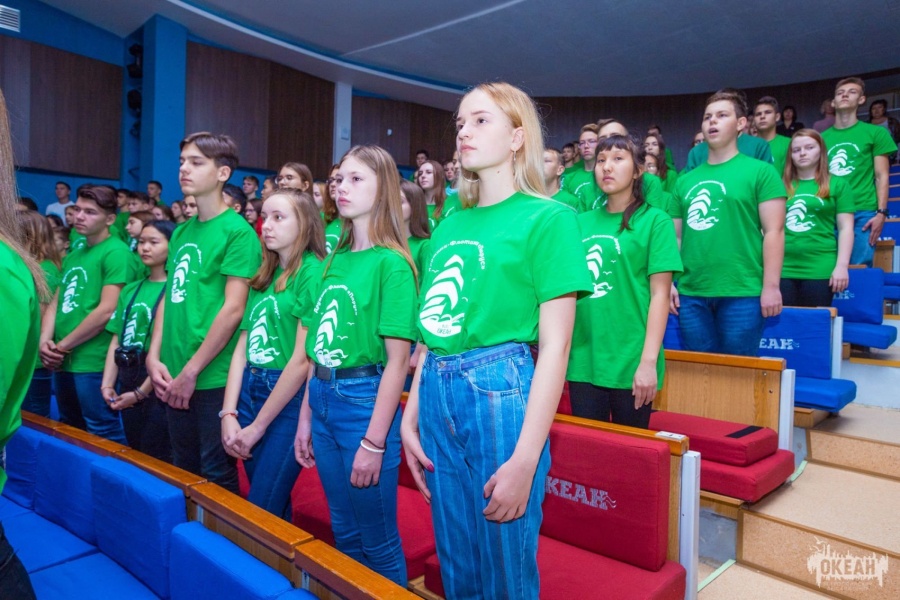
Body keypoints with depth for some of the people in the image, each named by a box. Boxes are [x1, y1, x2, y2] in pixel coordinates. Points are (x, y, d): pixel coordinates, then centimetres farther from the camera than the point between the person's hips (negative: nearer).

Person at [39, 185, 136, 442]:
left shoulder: (116, 253, -11)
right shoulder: (73, 255, 16)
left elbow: (107, 312, -18)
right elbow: (55, 302, 15)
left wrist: (62, 345, -10)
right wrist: (45, 341, -3)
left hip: (94, 362, -9)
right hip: (62, 362, 9)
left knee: (104, 435, 1)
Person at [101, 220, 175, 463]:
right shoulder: (130, 290, 11)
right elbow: (116, 340, 10)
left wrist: (141, 392, -14)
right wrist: (107, 384, 0)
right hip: (127, 379, 7)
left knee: (155, 459, 3)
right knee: (134, 452, 19)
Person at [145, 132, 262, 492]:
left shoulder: (238, 231, -10)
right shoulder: (181, 232, 11)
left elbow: (234, 309, -15)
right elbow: (168, 297, 13)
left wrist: (191, 371, -13)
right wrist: (154, 358, 2)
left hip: (213, 376, -7)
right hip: (173, 377, 7)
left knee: (216, 475, 7)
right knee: (183, 470, 20)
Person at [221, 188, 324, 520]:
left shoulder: (314, 273, -12)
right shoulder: (262, 278, 12)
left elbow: (303, 359, -15)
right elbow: (242, 347, 9)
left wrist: (258, 426, -9)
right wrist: (229, 414, 0)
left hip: (289, 399, -7)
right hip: (249, 391, 7)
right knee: (274, 505, 17)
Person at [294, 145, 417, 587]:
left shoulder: (391, 263, -13)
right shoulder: (335, 260, 9)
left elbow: (397, 360, -16)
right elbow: (319, 348, 11)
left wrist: (374, 441, -17)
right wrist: (305, 418, 12)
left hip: (366, 400, -7)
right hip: (323, 399, 7)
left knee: (378, 542, 10)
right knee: (344, 534, 22)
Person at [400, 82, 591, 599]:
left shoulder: (547, 218, -6)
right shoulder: (449, 226, 13)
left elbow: (554, 347, -11)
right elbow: (432, 332, 14)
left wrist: (524, 460, -15)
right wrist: (410, 419, 10)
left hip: (503, 391, -6)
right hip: (437, 395, 6)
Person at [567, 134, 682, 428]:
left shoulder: (654, 221, -3)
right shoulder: (581, 222, 9)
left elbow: (660, 295, -8)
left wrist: (648, 361, -13)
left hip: (630, 363, -3)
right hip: (582, 360, 4)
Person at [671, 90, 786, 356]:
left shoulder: (760, 171, 1)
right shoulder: (685, 180, 13)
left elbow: (774, 231, -4)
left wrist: (771, 285, -11)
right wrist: (669, 282, 9)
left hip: (742, 292, -4)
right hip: (691, 293, 4)